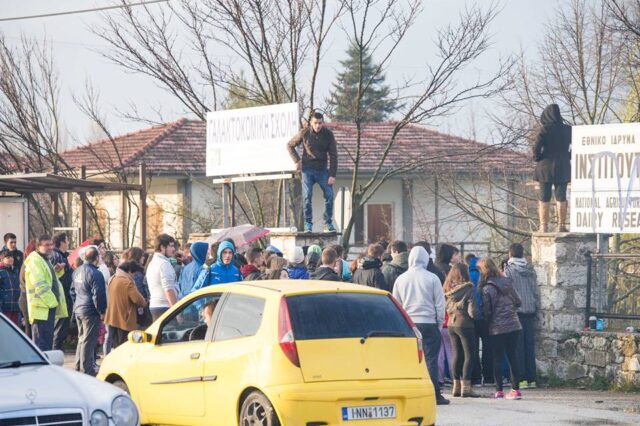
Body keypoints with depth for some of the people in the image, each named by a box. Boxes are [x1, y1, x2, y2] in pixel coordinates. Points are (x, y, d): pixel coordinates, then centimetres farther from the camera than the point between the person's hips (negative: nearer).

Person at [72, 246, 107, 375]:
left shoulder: (77, 272, 10)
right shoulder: (95, 274, -17)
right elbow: (98, 295, -18)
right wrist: (102, 312, -12)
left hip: (78, 310, 9)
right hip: (90, 312, -9)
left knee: (82, 339, 18)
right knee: (88, 341, -5)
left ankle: (79, 367, 23)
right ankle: (86, 369, -4)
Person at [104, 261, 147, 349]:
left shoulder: (112, 280, 8)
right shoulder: (127, 282, -19)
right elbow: (138, 299, -22)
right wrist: (144, 303, 1)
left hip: (112, 318, 8)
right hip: (124, 321, -8)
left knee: (114, 347, 13)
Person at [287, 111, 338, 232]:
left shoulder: (328, 134, -5)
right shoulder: (304, 133, -6)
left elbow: (333, 155, -4)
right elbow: (290, 145, 9)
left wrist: (332, 175, -10)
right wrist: (297, 161, -2)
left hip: (322, 170, 1)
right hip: (308, 169, -1)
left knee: (329, 195, -7)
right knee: (307, 196, -7)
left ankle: (328, 224, 2)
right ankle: (308, 225, -2)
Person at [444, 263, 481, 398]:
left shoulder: (448, 289, 3)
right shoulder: (468, 289, -13)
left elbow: (445, 307, 8)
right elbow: (472, 311, -15)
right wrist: (477, 316, 3)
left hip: (451, 324, 6)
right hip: (465, 324, -6)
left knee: (456, 355, 13)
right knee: (469, 355, 0)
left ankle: (456, 386, 16)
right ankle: (466, 387, -5)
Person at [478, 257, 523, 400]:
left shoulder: (487, 289, -12)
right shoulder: (507, 283, 6)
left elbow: (487, 310, -11)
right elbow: (518, 302, 11)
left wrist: (487, 323, 6)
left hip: (497, 328, -5)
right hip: (513, 325, 5)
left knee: (497, 359, 2)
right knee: (512, 357, 9)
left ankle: (499, 391, 2)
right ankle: (516, 389, 8)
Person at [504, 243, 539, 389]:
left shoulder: (509, 270, -7)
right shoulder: (531, 270, 8)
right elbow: (536, 291, 10)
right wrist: (536, 306, 17)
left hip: (516, 311, -5)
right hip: (530, 310, 5)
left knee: (518, 346, -2)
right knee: (530, 344, 8)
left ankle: (521, 378, -6)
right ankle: (531, 378, 8)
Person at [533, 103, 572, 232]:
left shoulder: (545, 129, -10)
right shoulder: (568, 130, 0)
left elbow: (536, 147, -18)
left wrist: (537, 159, -1)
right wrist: (568, 157, 10)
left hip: (546, 166, -3)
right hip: (562, 168, 3)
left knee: (544, 197, 5)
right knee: (561, 197, 8)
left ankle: (544, 226, 4)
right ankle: (561, 225, 6)